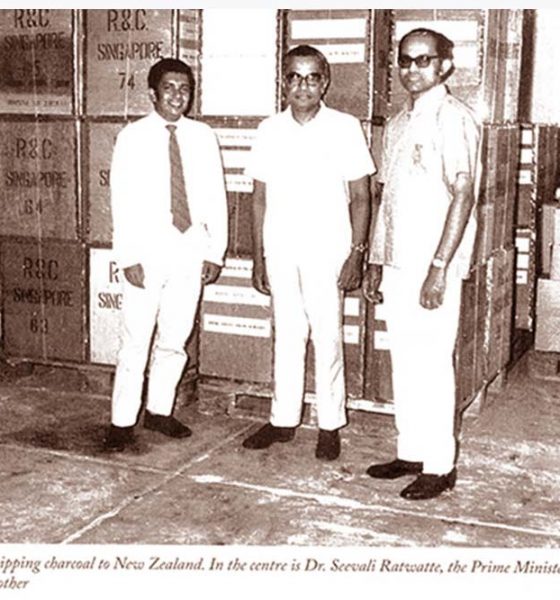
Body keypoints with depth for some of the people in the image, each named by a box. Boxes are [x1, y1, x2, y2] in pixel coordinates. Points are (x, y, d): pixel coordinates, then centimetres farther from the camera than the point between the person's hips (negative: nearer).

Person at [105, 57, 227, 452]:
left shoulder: (203, 137, 6)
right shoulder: (133, 137, -2)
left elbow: (216, 197, 7)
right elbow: (121, 200, -5)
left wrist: (215, 252, 2)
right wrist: (129, 257, -11)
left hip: (191, 251, 3)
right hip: (148, 252, -3)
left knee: (175, 339, 11)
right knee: (137, 341, -1)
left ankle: (160, 411, 27)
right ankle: (123, 422, 11)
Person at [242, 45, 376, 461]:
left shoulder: (345, 128, -3)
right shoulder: (270, 130, 6)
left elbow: (360, 197, -1)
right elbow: (260, 197, 10)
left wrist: (357, 253, -8)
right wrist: (258, 257, 7)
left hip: (327, 251, -3)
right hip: (280, 250, 3)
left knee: (327, 337, 3)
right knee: (287, 335, 12)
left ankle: (330, 425, 15)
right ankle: (284, 419, 22)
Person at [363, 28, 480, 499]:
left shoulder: (454, 119, -9)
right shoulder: (398, 125, 15)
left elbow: (463, 194, -16)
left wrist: (440, 267, -21)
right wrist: (376, 260, 15)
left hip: (434, 265, -7)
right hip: (398, 263, 8)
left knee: (432, 364, -2)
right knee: (404, 363, 12)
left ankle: (440, 465, 9)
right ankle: (411, 452, 24)